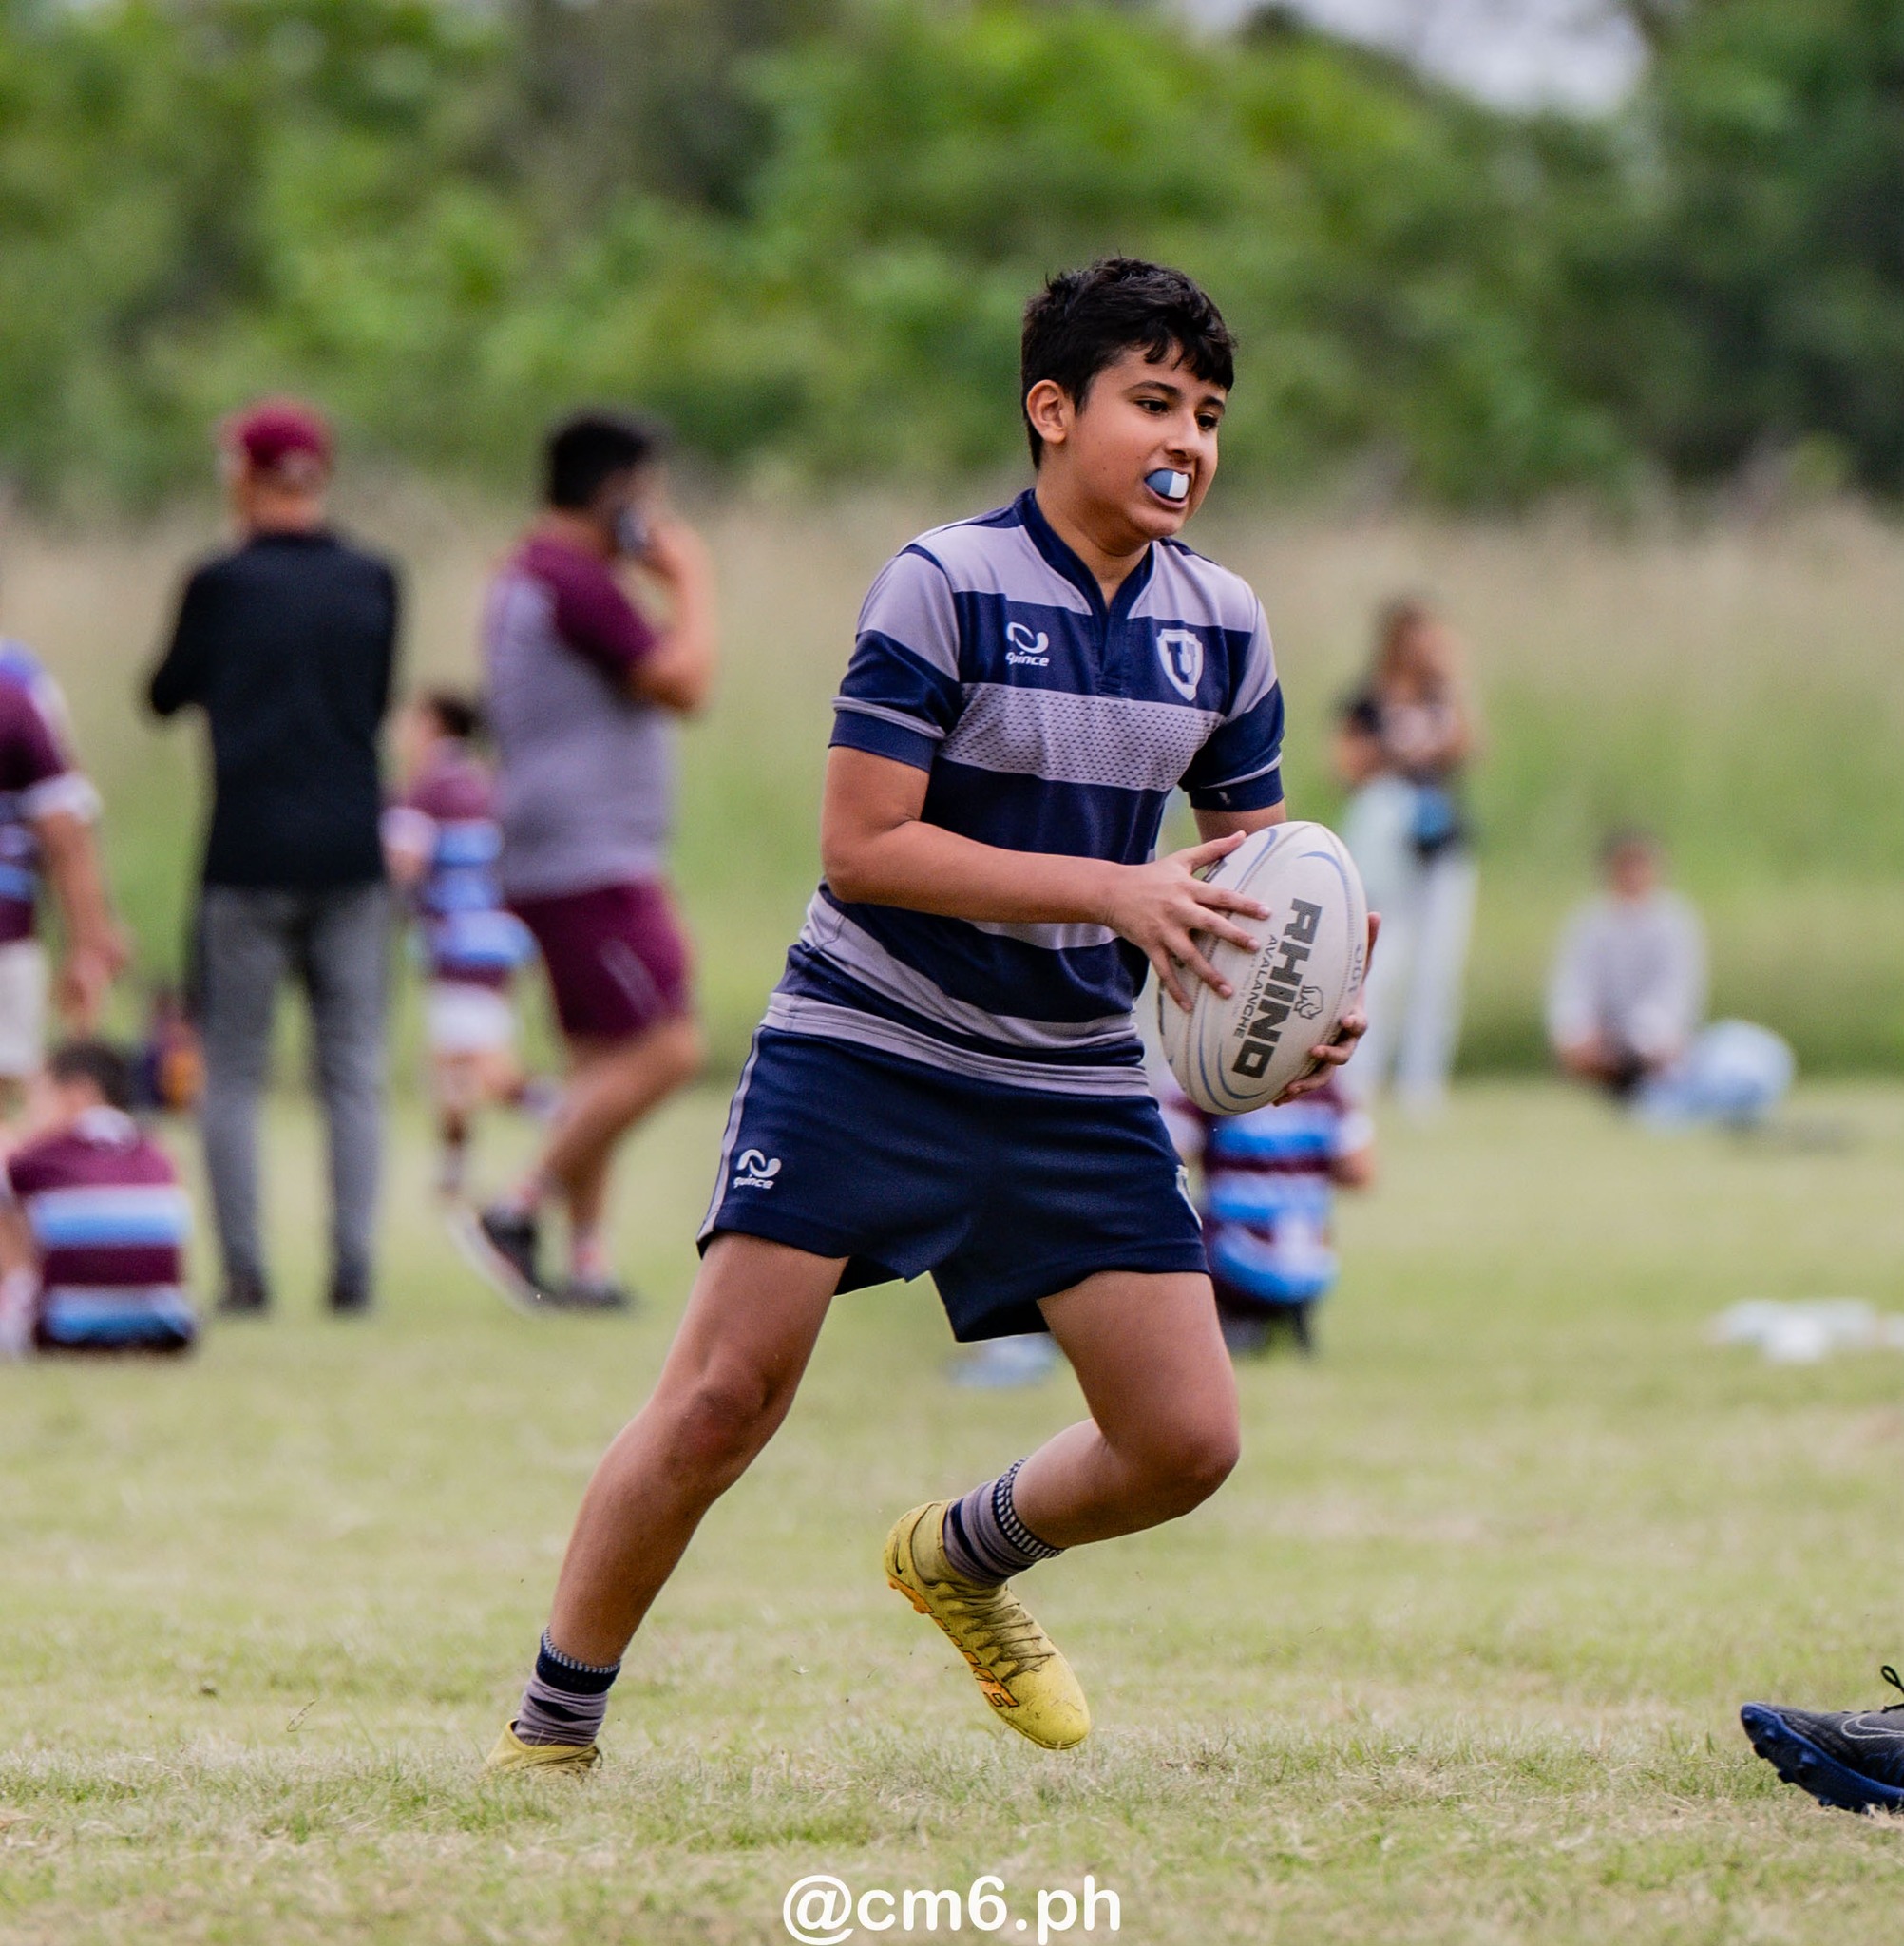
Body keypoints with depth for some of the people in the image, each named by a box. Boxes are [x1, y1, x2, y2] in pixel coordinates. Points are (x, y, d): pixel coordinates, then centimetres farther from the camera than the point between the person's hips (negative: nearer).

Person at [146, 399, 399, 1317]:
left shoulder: (222, 584, -7)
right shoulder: (373, 582, 3)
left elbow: (166, 697, 6)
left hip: (248, 858, -3)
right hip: (353, 853, 3)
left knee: (231, 1075, 5)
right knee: (353, 1071, 5)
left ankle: (243, 1271, -2)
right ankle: (353, 1268, -2)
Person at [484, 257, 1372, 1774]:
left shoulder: (1222, 626, 5)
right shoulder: (945, 584, -12)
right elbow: (862, 846, -17)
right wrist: (1110, 887, -24)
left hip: (1076, 1090, 5)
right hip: (864, 1057, -5)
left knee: (1187, 1444, -2)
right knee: (722, 1403, -11)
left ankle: (963, 1557, 30)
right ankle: (551, 1732, 6)